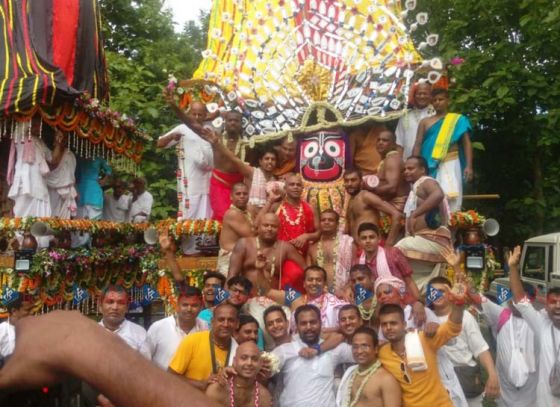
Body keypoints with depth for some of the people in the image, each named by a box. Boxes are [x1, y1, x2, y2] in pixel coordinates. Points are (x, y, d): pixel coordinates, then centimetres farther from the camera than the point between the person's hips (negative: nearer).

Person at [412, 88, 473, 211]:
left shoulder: (458, 119, 10)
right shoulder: (425, 122, 14)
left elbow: (467, 143, 5)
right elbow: (417, 145, 8)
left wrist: (469, 166, -6)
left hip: (450, 164, -1)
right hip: (430, 166, 2)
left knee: (451, 197, -11)